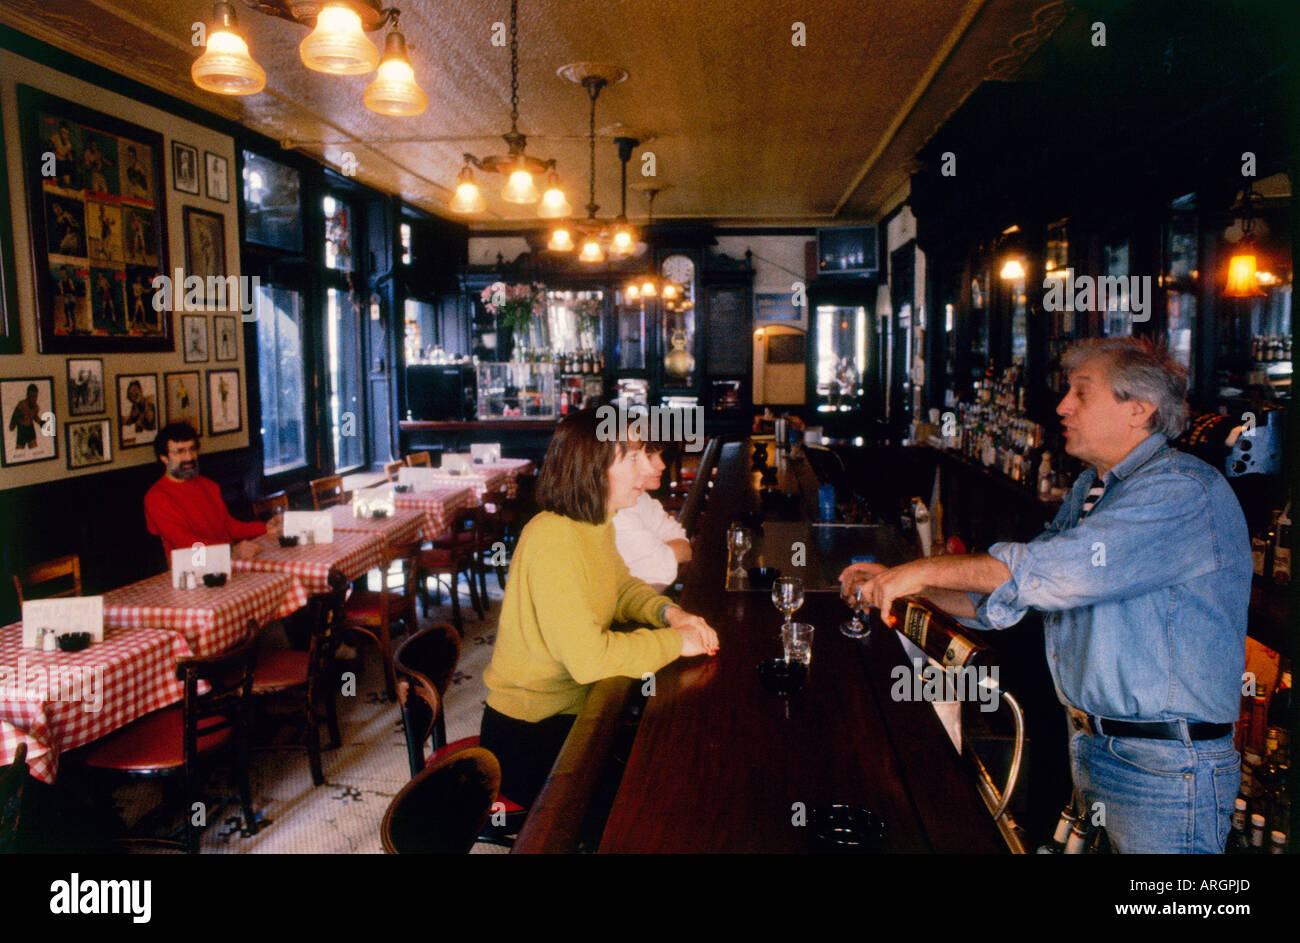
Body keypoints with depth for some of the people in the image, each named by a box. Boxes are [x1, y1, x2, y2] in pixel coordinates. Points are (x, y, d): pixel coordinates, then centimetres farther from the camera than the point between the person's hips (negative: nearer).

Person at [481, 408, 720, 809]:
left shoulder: (596, 523, 1)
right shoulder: (554, 541, -28)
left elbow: (621, 587, 17)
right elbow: (588, 658, -32)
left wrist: (669, 613, -3)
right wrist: (674, 642, -21)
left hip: (576, 708, 8)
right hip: (528, 736, -8)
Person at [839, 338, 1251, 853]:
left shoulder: (1184, 490, -17)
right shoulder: (1088, 489, 12)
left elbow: (1056, 569, -30)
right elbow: (1004, 597, 13)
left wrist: (926, 570, -24)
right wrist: (904, 585, 1)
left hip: (1166, 769, -8)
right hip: (1090, 748, 8)